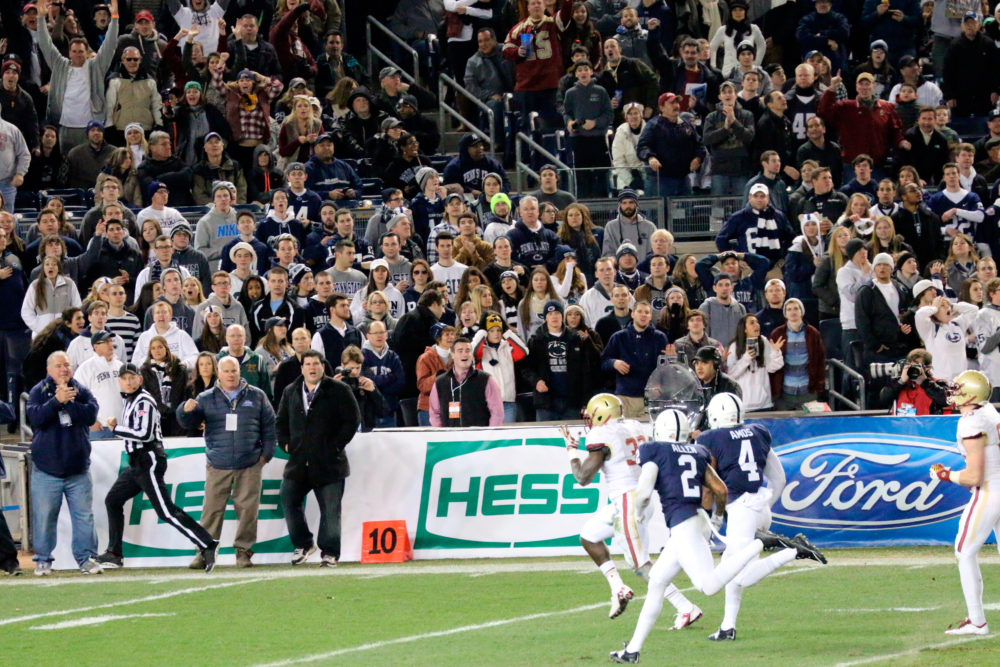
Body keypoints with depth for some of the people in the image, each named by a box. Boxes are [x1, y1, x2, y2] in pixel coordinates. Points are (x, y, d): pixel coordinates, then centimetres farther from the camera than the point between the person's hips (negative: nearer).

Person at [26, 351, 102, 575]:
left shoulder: (81, 391, 7)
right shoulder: (38, 392, 3)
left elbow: (91, 414, -8)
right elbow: (35, 416, -13)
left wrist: (67, 402, -16)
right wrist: (57, 401, -21)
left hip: (78, 470, 2)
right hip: (46, 469, -1)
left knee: (84, 515, 2)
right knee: (44, 516, 1)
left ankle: (86, 557, 9)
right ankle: (43, 560, 11)